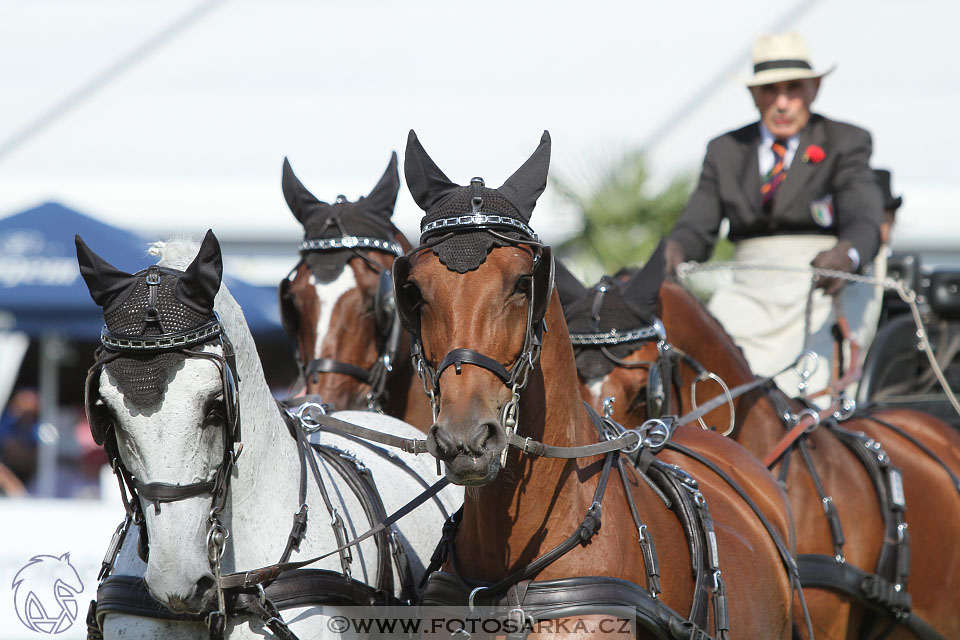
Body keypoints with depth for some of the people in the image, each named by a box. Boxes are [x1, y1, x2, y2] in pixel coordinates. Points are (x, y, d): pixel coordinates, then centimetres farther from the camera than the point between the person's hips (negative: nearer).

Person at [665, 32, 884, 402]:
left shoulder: (846, 143, 10)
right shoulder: (724, 151, 20)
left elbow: (863, 220, -7)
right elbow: (698, 227, 10)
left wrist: (848, 253, -32)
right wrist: (676, 251, -16)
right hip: (748, 285, 3)